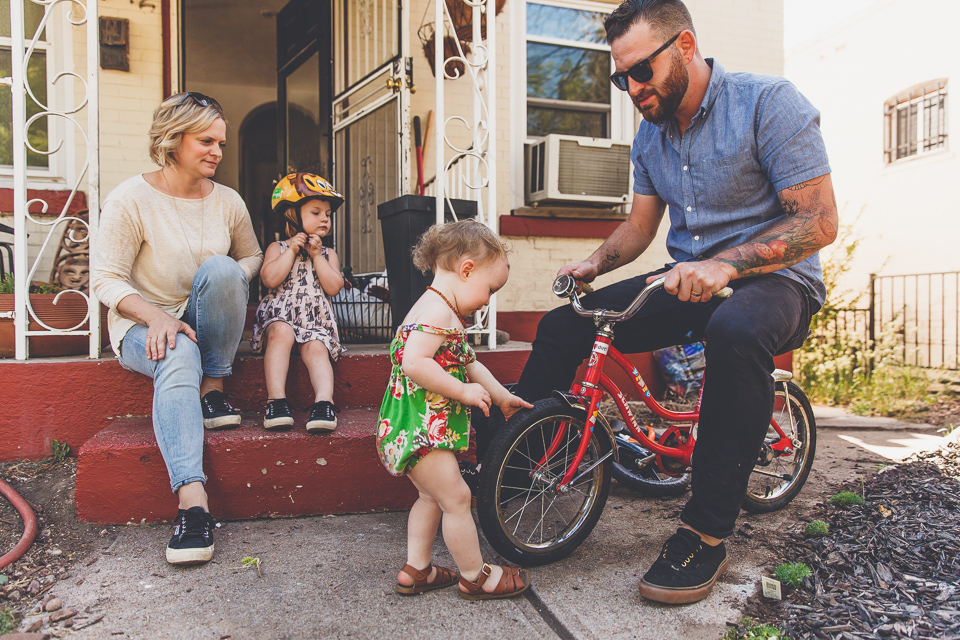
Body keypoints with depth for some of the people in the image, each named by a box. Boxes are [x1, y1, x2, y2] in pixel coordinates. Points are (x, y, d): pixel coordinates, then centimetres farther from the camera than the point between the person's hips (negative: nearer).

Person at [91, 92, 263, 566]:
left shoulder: (227, 201, 5)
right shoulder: (131, 199, -8)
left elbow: (252, 255, 19)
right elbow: (106, 279, -9)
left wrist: (232, 284, -6)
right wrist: (156, 316, -28)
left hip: (208, 327, 4)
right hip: (143, 326, -3)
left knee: (219, 269, -28)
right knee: (177, 357, -38)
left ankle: (213, 390, -18)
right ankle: (192, 501, -50)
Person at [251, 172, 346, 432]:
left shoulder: (328, 254, 18)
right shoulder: (278, 248, 12)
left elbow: (334, 287, 1)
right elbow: (270, 279, -8)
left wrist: (316, 256, -2)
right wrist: (291, 250, -6)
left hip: (316, 318, 2)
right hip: (280, 314, -2)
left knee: (316, 348, -27)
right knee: (281, 333, -33)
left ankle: (323, 401, -39)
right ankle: (276, 399, -38)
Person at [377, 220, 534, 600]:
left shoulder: (443, 313, 16)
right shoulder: (437, 310, -19)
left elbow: (468, 363, 24)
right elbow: (414, 363, -32)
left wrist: (501, 396, 24)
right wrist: (464, 391, -23)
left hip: (418, 429, 11)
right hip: (419, 428, -11)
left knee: (432, 496, 21)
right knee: (456, 498, 0)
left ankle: (415, 570, 32)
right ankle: (476, 577, 16)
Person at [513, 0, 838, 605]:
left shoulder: (768, 101, -12)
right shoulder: (651, 133, 8)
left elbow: (819, 221, -17)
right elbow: (639, 225, 16)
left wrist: (723, 265, -31)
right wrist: (596, 261, -5)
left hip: (773, 278, -6)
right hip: (688, 280, 6)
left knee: (737, 330, -42)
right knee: (564, 325, -9)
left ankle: (707, 536, -30)